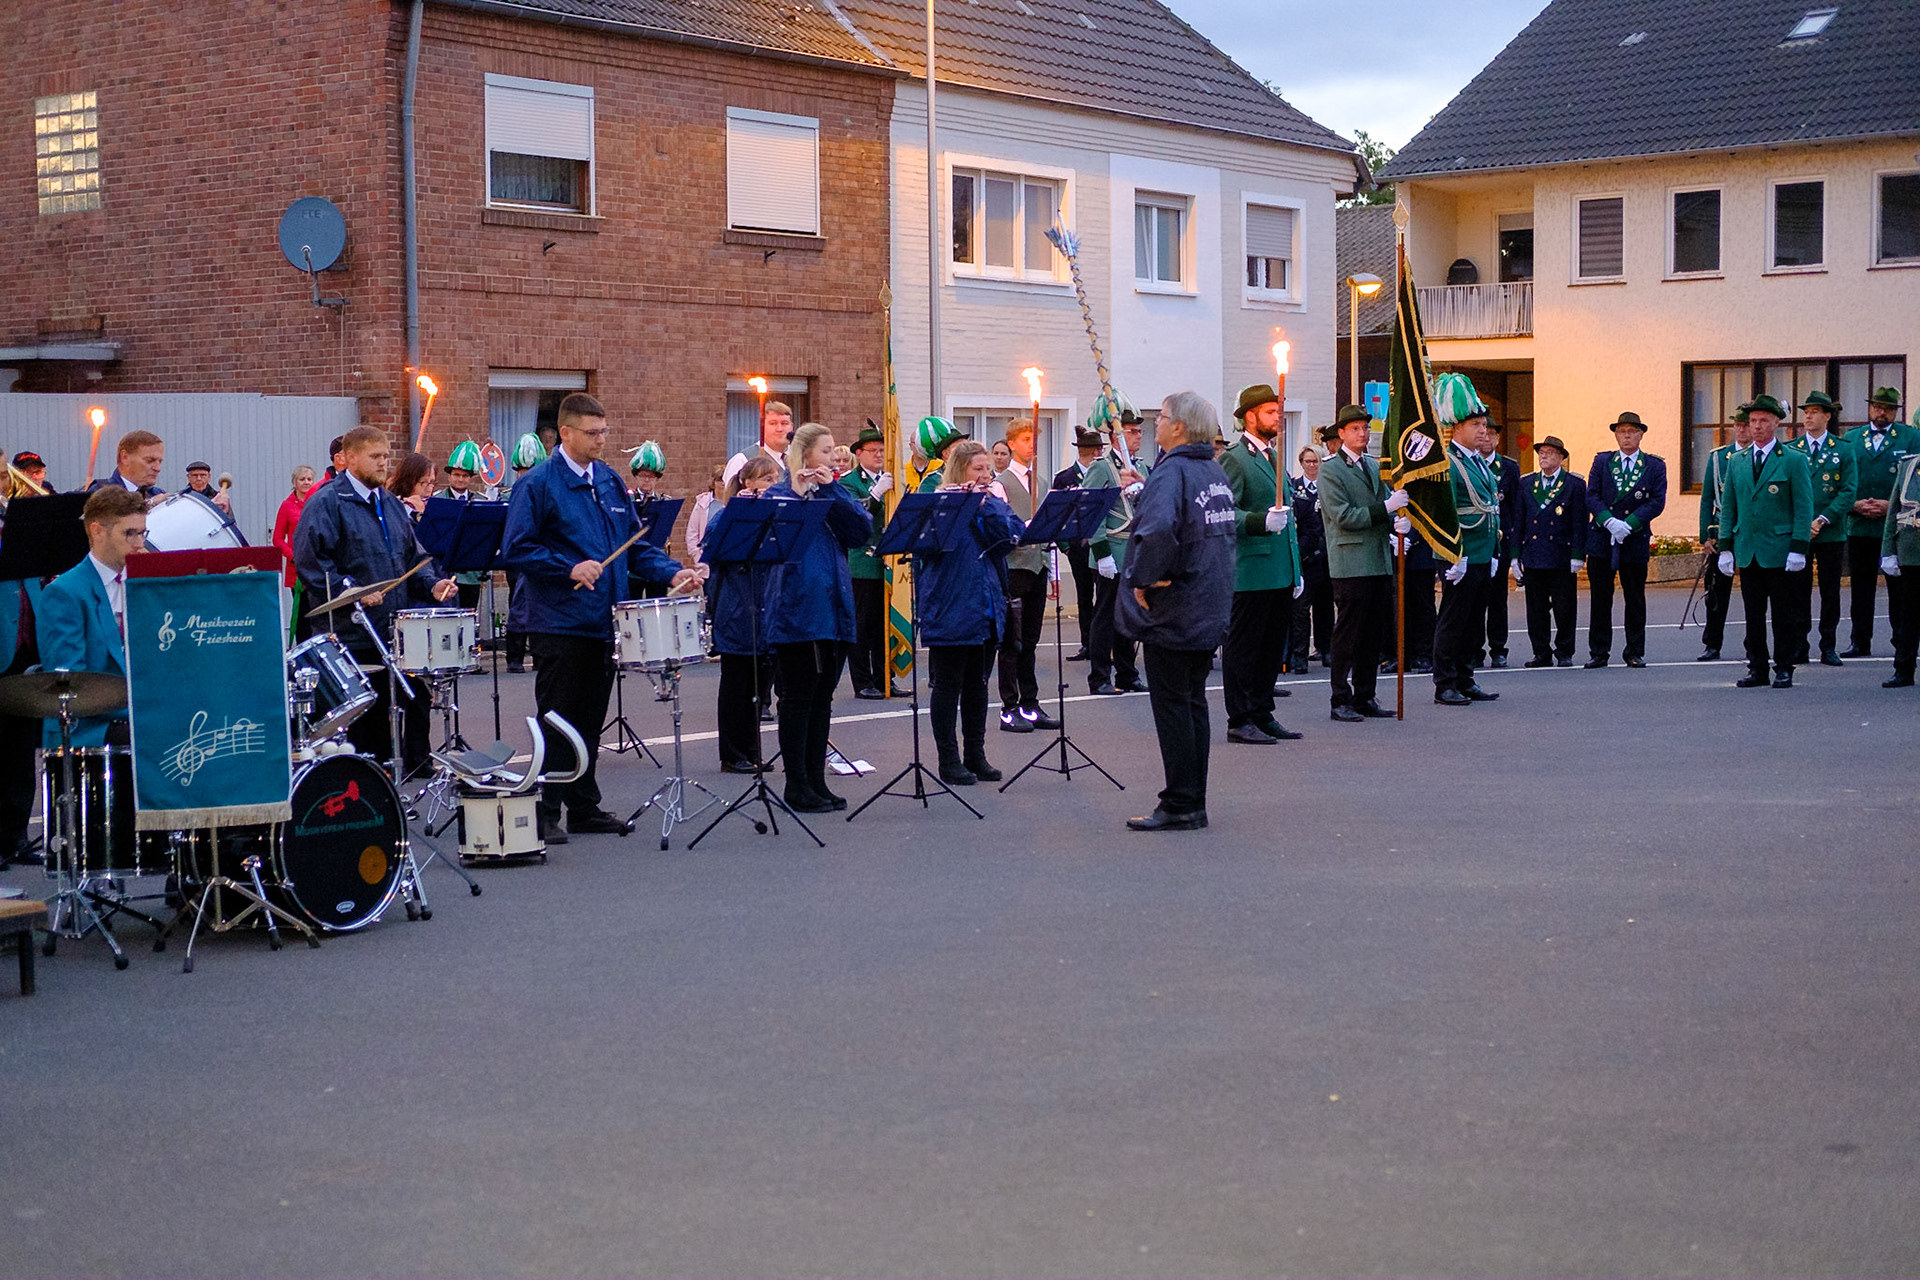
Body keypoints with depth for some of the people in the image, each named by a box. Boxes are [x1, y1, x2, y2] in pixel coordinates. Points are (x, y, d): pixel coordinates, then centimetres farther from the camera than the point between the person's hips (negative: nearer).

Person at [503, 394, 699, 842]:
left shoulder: (610, 481, 12)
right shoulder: (538, 484, -9)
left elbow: (634, 543, 15)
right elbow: (516, 550, -13)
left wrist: (671, 572, -1)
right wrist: (569, 569, -21)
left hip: (603, 621, 6)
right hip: (559, 623, -6)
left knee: (590, 722, 13)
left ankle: (584, 807, 21)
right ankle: (546, 813, 5)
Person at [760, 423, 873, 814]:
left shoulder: (835, 492, 16)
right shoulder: (780, 494, -1)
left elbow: (863, 531, -2)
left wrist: (830, 490, -9)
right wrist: (802, 491, -23)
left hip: (834, 611, 6)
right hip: (797, 611, -6)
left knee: (822, 697, 10)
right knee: (798, 698, -3)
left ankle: (816, 780, 16)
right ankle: (796, 786, 1)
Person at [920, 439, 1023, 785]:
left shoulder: (993, 501, 11)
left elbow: (1013, 534, -6)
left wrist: (986, 502, -15)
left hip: (986, 610, 6)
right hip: (950, 611, -6)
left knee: (977, 684, 12)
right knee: (948, 685, 0)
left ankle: (976, 755, 20)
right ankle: (949, 760, 5)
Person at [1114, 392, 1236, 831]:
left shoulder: (1172, 472, -18)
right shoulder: (1216, 473, 11)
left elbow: (1157, 528, -35)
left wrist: (1141, 578, -22)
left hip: (1173, 613, -9)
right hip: (1210, 611, 9)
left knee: (1171, 704, -2)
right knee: (1193, 702, 13)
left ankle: (1179, 807, 0)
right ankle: (1194, 803, 17)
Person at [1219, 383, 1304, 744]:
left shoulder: (1274, 456, 19)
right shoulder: (1235, 460, -9)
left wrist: (1297, 570, 22)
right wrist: (1262, 521, -32)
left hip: (1281, 574, 9)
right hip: (1251, 573, -9)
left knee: (1274, 646, 12)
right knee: (1243, 647, -2)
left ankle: (1262, 714, 20)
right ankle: (1240, 721, 2)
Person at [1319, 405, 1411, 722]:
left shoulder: (1374, 467, 18)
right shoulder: (1331, 470, -5)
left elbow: (1384, 512, 19)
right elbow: (1343, 517, -14)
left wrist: (1400, 522, -4)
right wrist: (1386, 508, -19)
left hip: (1380, 562, 7)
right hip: (1351, 563, -7)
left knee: (1373, 634, 9)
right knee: (1348, 634, -5)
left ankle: (1365, 697, 16)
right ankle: (1341, 701, 0)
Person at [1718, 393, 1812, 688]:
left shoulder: (1794, 460, -1)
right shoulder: (1737, 463, 12)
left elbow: (1803, 508, -5)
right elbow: (1728, 507, 14)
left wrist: (1798, 549, -12)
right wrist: (1725, 547, 6)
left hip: (1780, 551, -4)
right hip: (1747, 551, 4)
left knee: (1784, 614, 1)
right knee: (1753, 614, 7)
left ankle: (1784, 669, 7)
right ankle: (1757, 669, 13)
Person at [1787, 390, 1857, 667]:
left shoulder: (1844, 450, 4)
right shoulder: (1790, 450, 7)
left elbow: (1848, 491, -2)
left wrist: (1822, 520, -12)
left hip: (1831, 533, -1)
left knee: (1830, 592, 4)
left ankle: (1829, 648, 10)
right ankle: (1799, 648, 7)